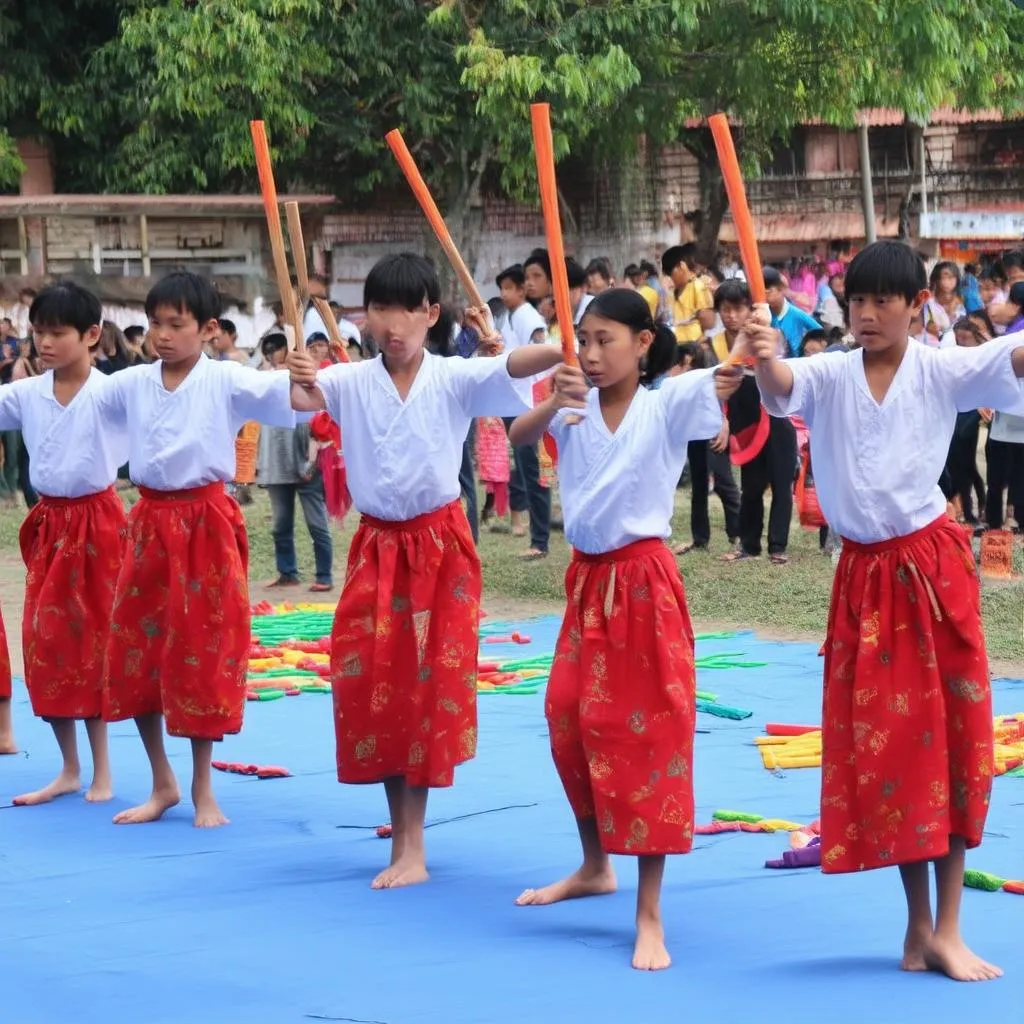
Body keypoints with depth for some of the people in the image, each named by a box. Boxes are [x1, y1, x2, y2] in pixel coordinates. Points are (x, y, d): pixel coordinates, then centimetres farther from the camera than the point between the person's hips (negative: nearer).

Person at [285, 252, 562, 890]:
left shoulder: (455, 379, -8)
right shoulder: (352, 382, -2)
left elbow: (514, 366, -24)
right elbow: (304, 398, -20)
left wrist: (565, 349, -45)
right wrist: (302, 383, -44)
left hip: (440, 544, -2)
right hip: (377, 547, 2)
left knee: (429, 683, 1)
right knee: (371, 684, 4)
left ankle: (411, 844, 8)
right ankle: (406, 840, 17)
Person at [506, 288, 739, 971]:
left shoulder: (666, 405, -9)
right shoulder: (576, 406, 3)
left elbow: (723, 381, -24)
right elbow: (519, 436, -10)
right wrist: (553, 404, -30)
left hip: (644, 581, -5)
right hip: (588, 580, 5)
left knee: (647, 735, -5)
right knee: (570, 721, 13)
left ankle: (650, 916, -3)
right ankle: (594, 867, 35)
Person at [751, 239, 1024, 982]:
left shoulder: (941, 371, -5)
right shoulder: (831, 376, -1)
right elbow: (782, 389, -21)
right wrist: (765, 360, -44)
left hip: (933, 566, -2)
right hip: (864, 576, 2)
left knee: (947, 739, 1)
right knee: (881, 748, 5)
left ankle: (947, 928, 8)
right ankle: (918, 923, 16)